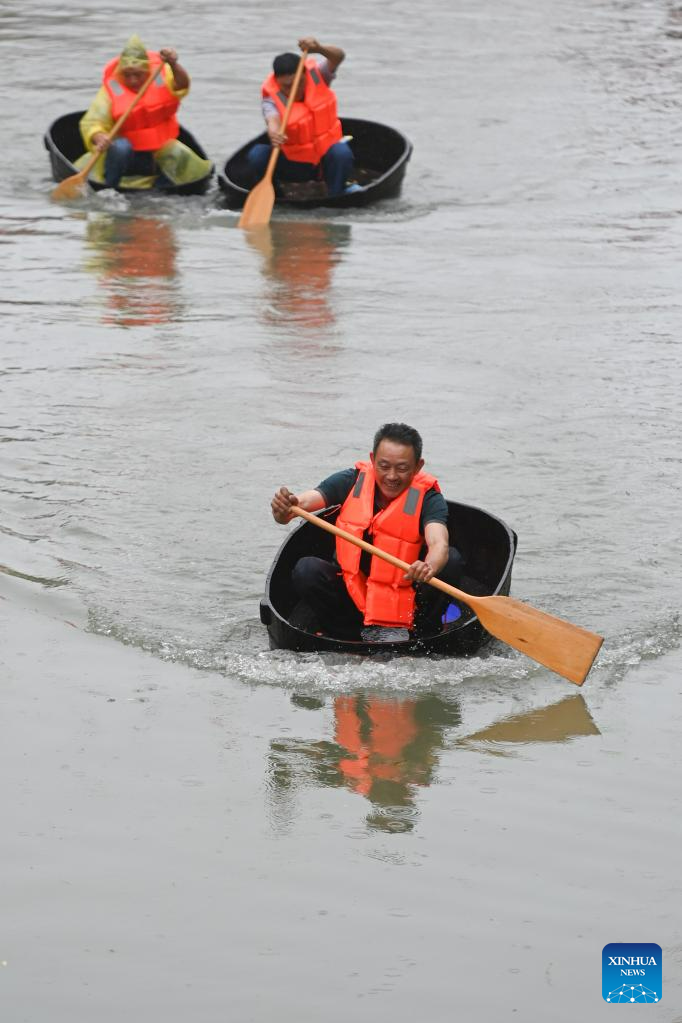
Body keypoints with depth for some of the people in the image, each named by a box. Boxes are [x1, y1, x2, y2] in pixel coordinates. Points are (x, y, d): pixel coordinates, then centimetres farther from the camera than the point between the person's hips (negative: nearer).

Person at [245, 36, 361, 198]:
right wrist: (274, 133, -63)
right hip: (293, 164, 0)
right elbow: (273, 119, -38)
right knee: (257, 155, -25)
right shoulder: (272, 98, -17)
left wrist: (319, 49, -49)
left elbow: (338, 56, -26)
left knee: (342, 153, -33)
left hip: (325, 158, 0)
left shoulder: (316, 75, -9)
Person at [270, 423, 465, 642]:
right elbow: (303, 502, -19)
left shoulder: (427, 497, -13)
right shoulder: (351, 482, -6)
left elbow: (439, 545, -32)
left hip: (405, 598, -1)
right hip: (353, 595, 1)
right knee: (306, 570, -25)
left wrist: (428, 568, -57)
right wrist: (283, 510, -44)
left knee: (451, 560, -24)